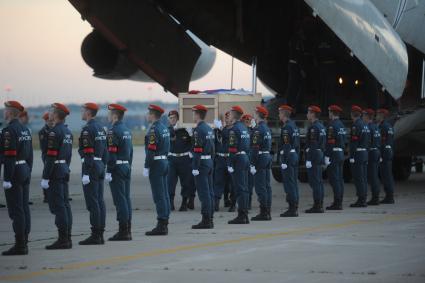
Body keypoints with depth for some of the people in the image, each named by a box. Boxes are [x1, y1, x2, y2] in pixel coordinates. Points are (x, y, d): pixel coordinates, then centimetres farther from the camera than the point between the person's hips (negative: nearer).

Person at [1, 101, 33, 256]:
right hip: (25, 170, 9)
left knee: (16, 210, -6)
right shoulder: (25, 129, 13)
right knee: (24, 208, 10)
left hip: (14, 172, -9)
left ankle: (19, 245, -6)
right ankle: (24, 243, 13)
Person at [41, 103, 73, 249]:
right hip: (65, 171, 9)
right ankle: (67, 238, 11)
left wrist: (45, 177, -18)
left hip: (55, 172, -9)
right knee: (65, 204, 10)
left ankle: (62, 239, -8)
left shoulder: (54, 132, -16)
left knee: (57, 205, -8)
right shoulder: (68, 131, 13)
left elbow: (51, 157, -19)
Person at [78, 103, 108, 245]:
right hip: (100, 166, 9)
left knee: (92, 202, -7)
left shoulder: (87, 129, -14)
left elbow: (88, 153, -19)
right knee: (100, 201, 9)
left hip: (91, 167, -9)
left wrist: (86, 173, -20)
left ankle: (95, 235, -8)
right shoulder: (101, 128, 14)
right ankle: (100, 234, 10)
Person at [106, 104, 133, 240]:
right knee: (126, 198, 9)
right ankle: (127, 230, 11)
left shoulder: (113, 131, -14)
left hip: (117, 168, -9)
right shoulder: (127, 130, 14)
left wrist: (109, 171, -19)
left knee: (120, 199, -8)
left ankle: (123, 231, -8)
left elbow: (111, 153, -19)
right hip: (127, 167, 9)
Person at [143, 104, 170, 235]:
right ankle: (164, 224, 13)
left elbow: (151, 150, -21)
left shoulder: (154, 129, -16)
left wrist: (146, 167, -18)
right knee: (164, 195, 10)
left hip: (156, 164, -9)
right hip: (165, 161, 10)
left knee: (159, 196, -8)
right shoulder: (164, 128, 13)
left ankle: (161, 226, -8)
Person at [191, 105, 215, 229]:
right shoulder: (209, 129, 14)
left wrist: (195, 167, -20)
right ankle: (210, 219, 13)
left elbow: (198, 150, -20)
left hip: (201, 163, -9)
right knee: (209, 192, 10)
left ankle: (206, 220, -8)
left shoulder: (198, 129, -15)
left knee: (204, 192, -8)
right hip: (209, 162, 9)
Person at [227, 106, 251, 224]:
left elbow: (232, 148, -18)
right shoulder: (244, 127, 15)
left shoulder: (234, 129, -13)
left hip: (238, 159, -9)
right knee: (244, 188, 10)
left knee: (240, 188, -9)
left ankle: (241, 216, -9)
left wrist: (230, 164, -19)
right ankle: (245, 215, 13)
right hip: (245, 158, 9)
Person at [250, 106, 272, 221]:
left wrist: (252, 164, -20)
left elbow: (255, 148, -20)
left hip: (260, 158, -9)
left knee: (260, 187, -7)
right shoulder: (267, 129, 14)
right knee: (267, 186, 10)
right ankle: (268, 212, 12)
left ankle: (263, 212, -7)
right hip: (268, 157, 9)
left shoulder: (257, 129, -16)